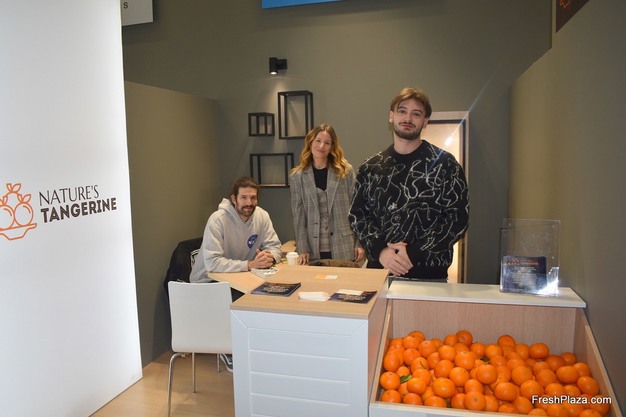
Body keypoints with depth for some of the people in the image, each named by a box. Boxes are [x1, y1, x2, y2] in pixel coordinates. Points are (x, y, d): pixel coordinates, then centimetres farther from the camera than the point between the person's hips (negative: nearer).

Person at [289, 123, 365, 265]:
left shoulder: (346, 171, 1)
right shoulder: (297, 176, 2)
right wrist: (303, 249, -4)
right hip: (315, 250, 1)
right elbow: (298, 216, 1)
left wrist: (360, 243, -3)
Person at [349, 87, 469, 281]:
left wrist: (415, 253, -16)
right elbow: (357, 216, 5)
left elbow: (458, 218, -7)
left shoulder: (444, 164, -3)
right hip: (379, 270, 3)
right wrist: (379, 251, -12)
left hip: (429, 275, -2)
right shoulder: (370, 168, 6)